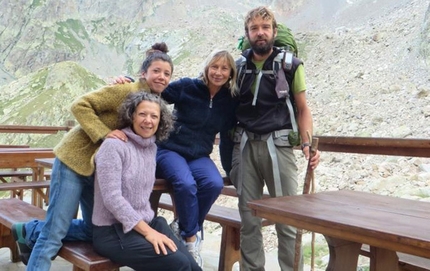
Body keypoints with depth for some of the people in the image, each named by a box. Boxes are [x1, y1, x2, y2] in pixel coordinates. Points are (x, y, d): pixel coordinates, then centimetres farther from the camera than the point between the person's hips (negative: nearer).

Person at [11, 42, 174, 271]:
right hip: (76, 159, -8)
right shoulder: (125, 91, -16)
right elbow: (80, 106, -18)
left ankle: (30, 232, 27)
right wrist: (104, 134, -26)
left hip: (102, 169, 8)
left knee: (94, 229, 15)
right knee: (55, 232, -5)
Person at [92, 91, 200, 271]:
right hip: (113, 232, -7)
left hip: (146, 223, 7)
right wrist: (147, 232, -19)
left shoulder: (152, 148, 8)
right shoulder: (114, 145, -13)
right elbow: (112, 198, -19)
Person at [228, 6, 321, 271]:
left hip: (278, 144, -3)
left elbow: (303, 109, 3)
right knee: (248, 215, 8)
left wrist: (307, 144, -11)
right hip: (245, 145, 3)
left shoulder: (290, 65, 1)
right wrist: (232, 142, 7)